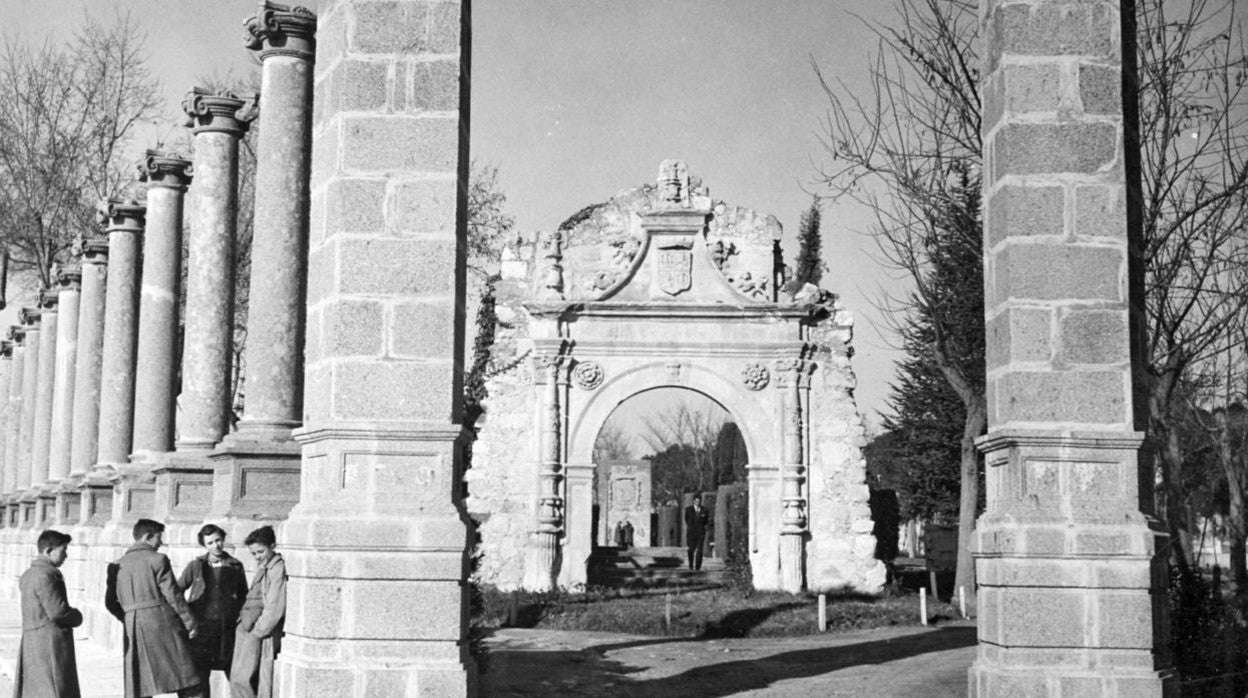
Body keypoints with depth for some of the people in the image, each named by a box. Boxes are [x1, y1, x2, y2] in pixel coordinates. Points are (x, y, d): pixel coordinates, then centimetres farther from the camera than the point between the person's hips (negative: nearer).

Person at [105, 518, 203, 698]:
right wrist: (191, 623, 0)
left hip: (134, 629, 5)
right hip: (164, 623, -5)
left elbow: (110, 602, 12)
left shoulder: (118, 565, 12)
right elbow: (173, 595, -7)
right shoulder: (157, 560, -5)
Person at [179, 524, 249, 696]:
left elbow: (244, 596, 18)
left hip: (227, 630, 1)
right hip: (200, 629, 0)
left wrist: (241, 615, 3)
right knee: (199, 677, 0)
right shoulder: (195, 566, 3)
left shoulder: (235, 566, 7)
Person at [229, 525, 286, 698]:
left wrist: (258, 631, -12)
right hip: (246, 629, 9)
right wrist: (243, 622, 8)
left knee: (241, 679, -10)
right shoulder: (262, 567, 16)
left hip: (261, 632, -9)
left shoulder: (278, 568, -10)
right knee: (235, 679, 8)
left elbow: (275, 607, -14)